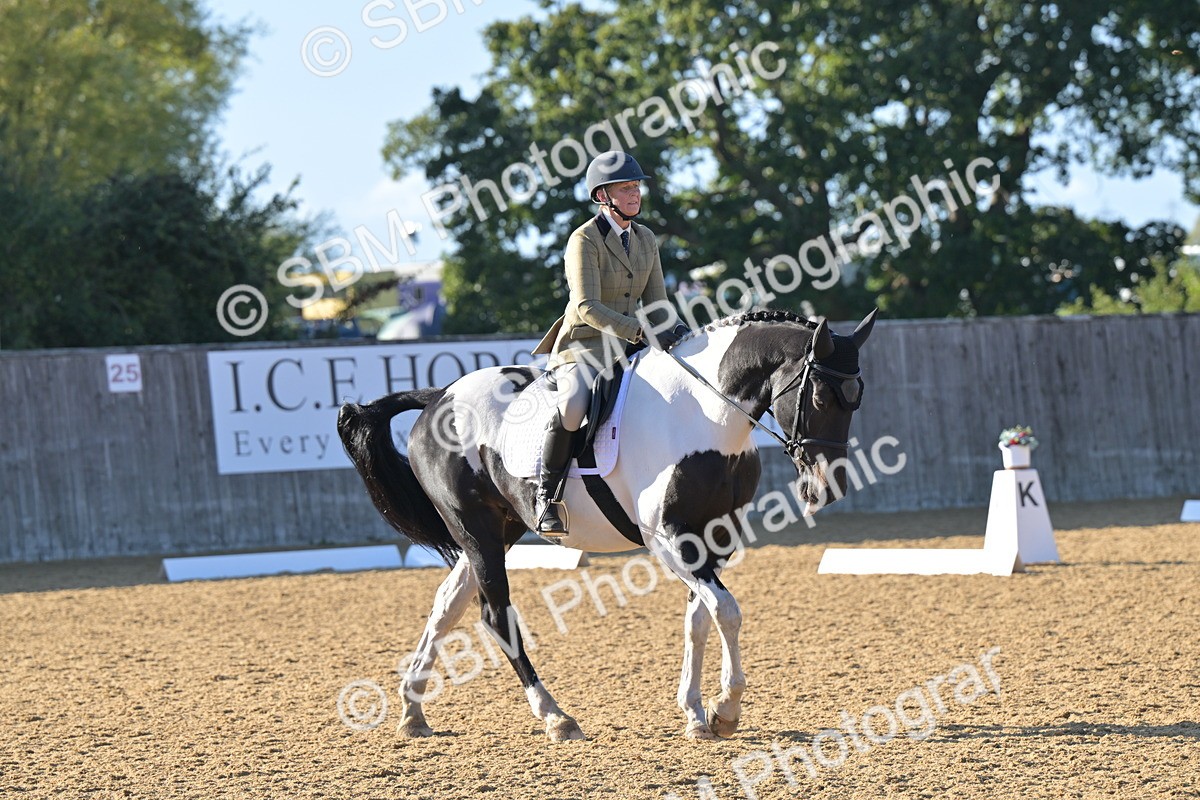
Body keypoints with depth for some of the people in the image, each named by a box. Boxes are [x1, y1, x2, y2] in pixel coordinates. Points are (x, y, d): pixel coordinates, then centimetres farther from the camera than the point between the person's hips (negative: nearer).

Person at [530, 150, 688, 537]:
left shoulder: (645, 239, 11)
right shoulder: (585, 239, -11)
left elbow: (656, 303, 13)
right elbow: (587, 308, -20)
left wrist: (672, 334, -9)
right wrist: (643, 333, -29)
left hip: (628, 347, 7)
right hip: (582, 349, -7)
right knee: (572, 406, -36)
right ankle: (547, 495, -20)